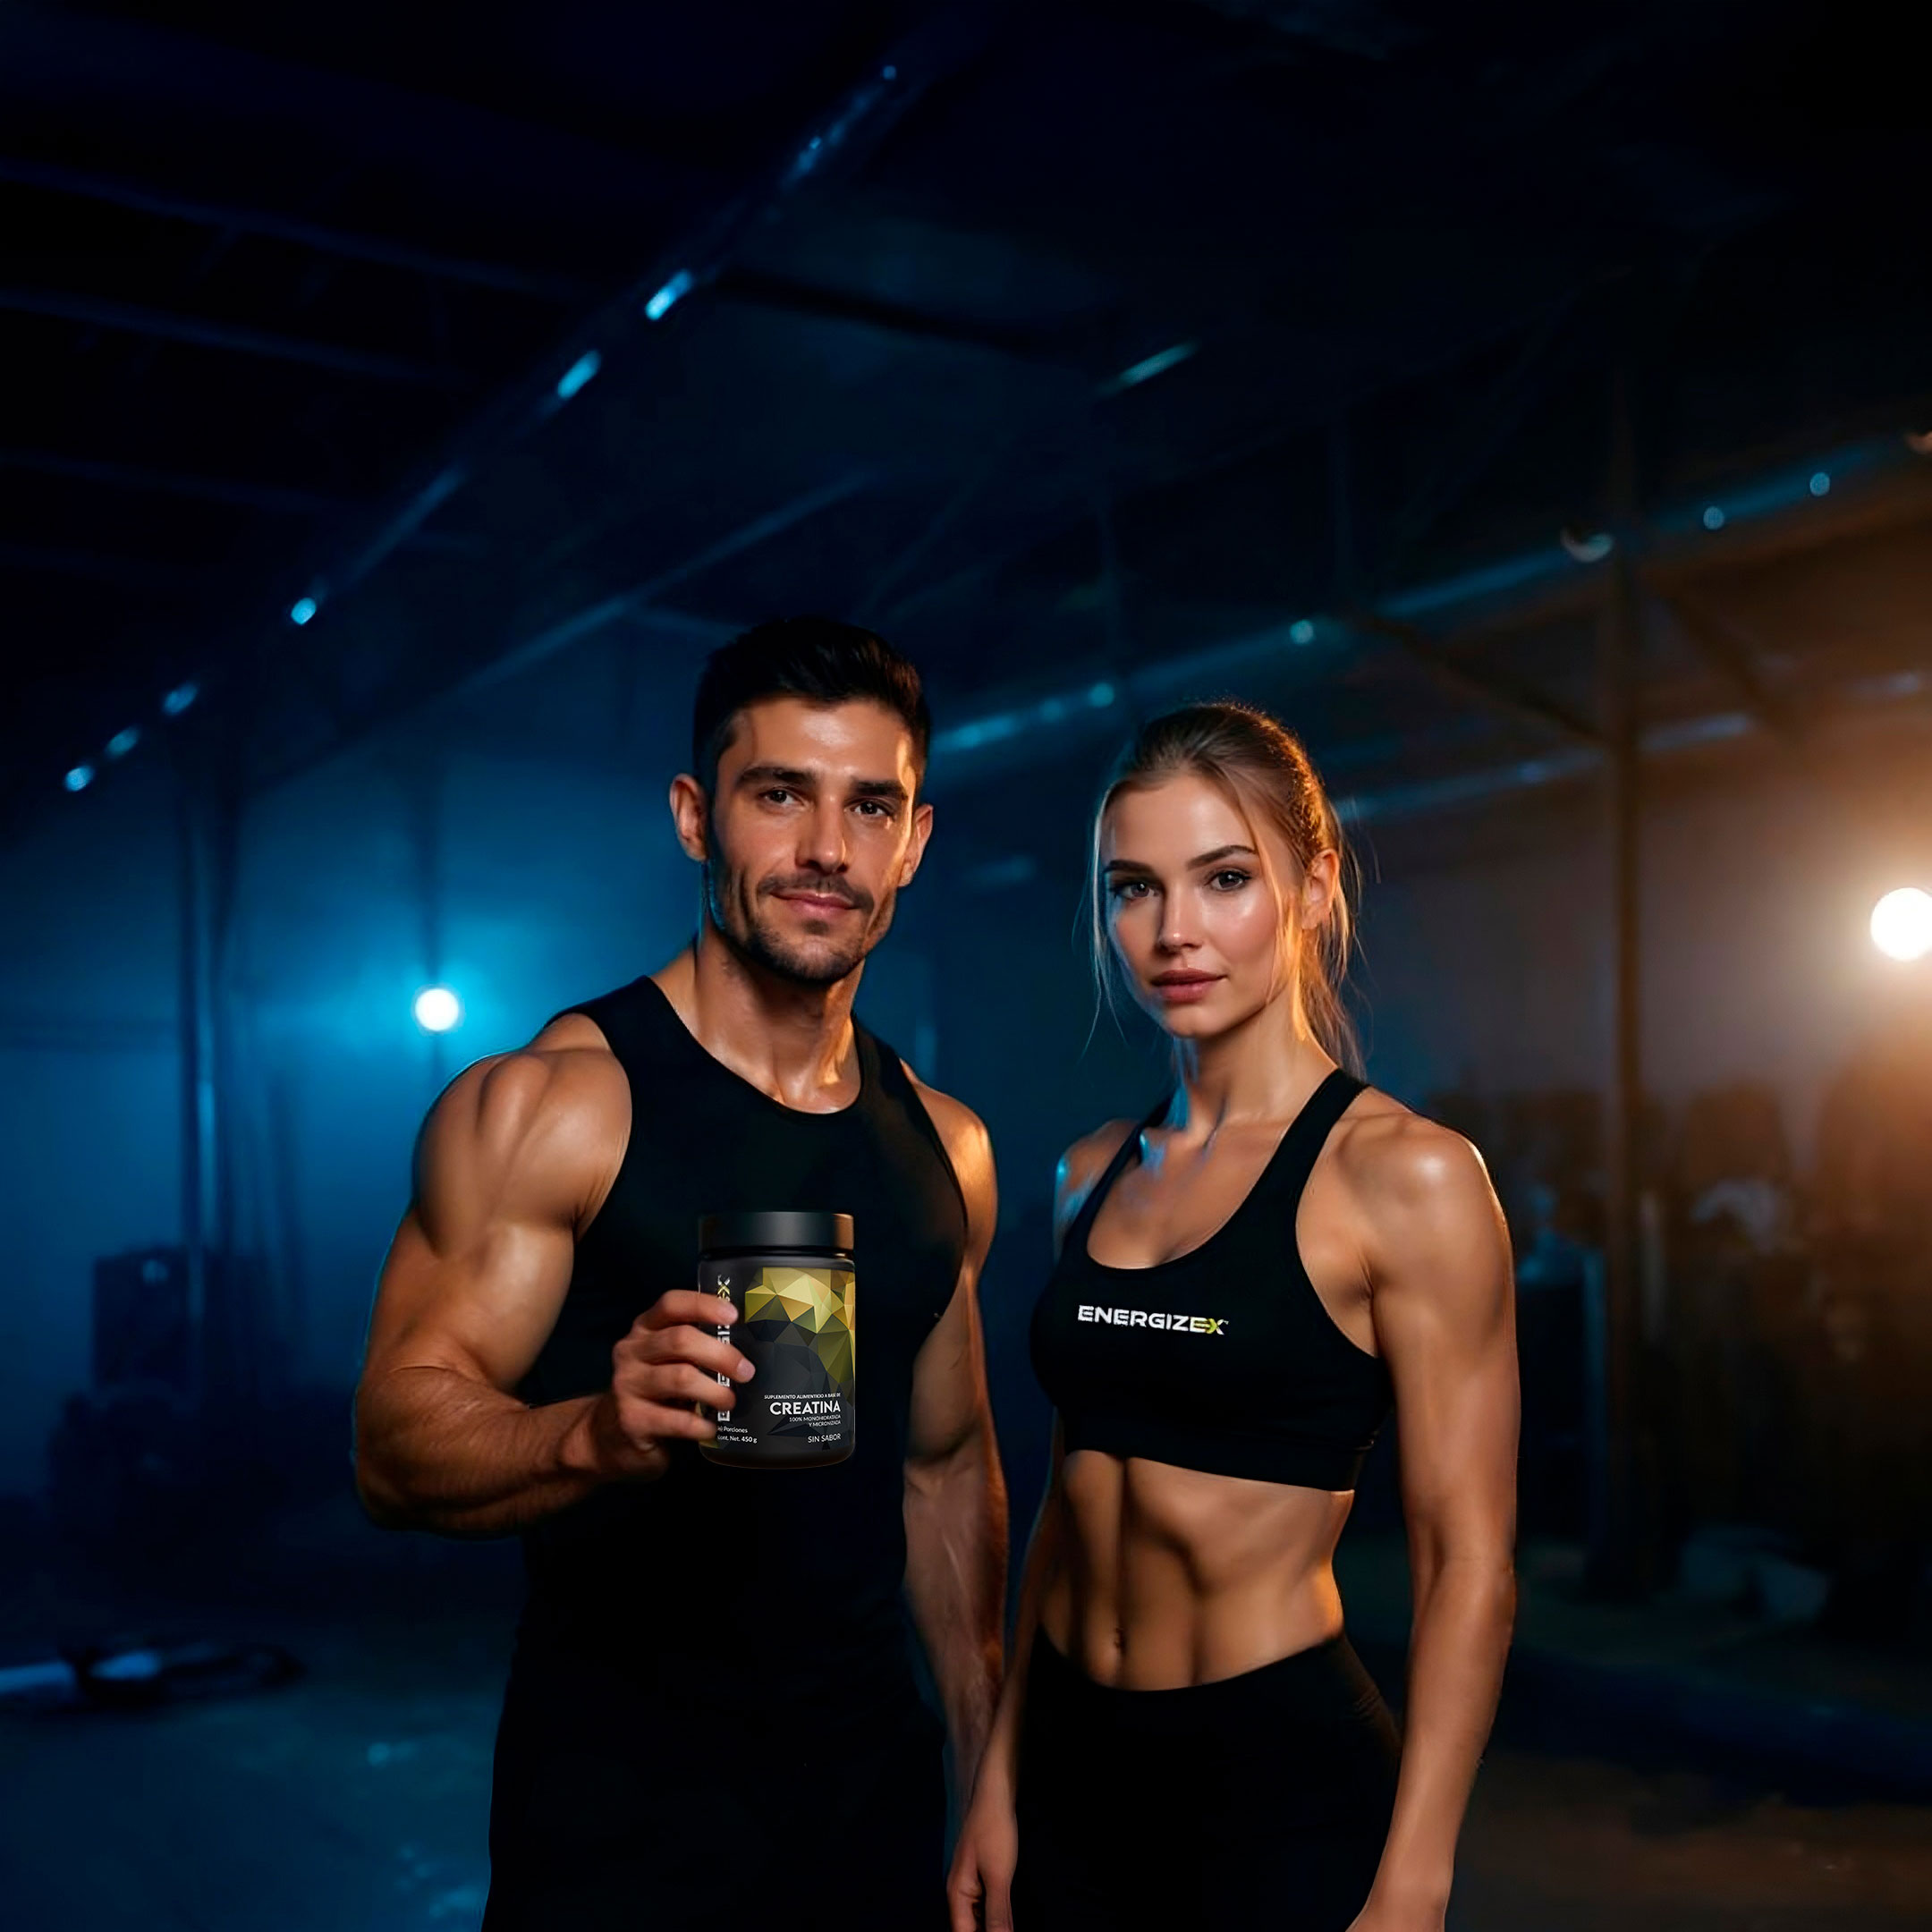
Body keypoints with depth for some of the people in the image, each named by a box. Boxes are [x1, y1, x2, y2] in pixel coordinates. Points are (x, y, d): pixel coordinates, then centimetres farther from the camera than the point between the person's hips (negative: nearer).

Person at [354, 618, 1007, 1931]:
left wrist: (993, 1774, 11)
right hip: (621, 1814, -5)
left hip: (876, 1796, 5)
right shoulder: (546, 1103, -12)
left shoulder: (948, 1149, 5)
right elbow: (397, 1443, -16)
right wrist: (598, 1435, -35)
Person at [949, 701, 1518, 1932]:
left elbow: (1469, 1565, -13)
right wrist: (999, 1783, 11)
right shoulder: (1098, 1174, 5)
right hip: (1075, 1769, 5)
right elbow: (1072, 1499, 10)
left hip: (1286, 1780, -5)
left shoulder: (1402, 1176, -13)